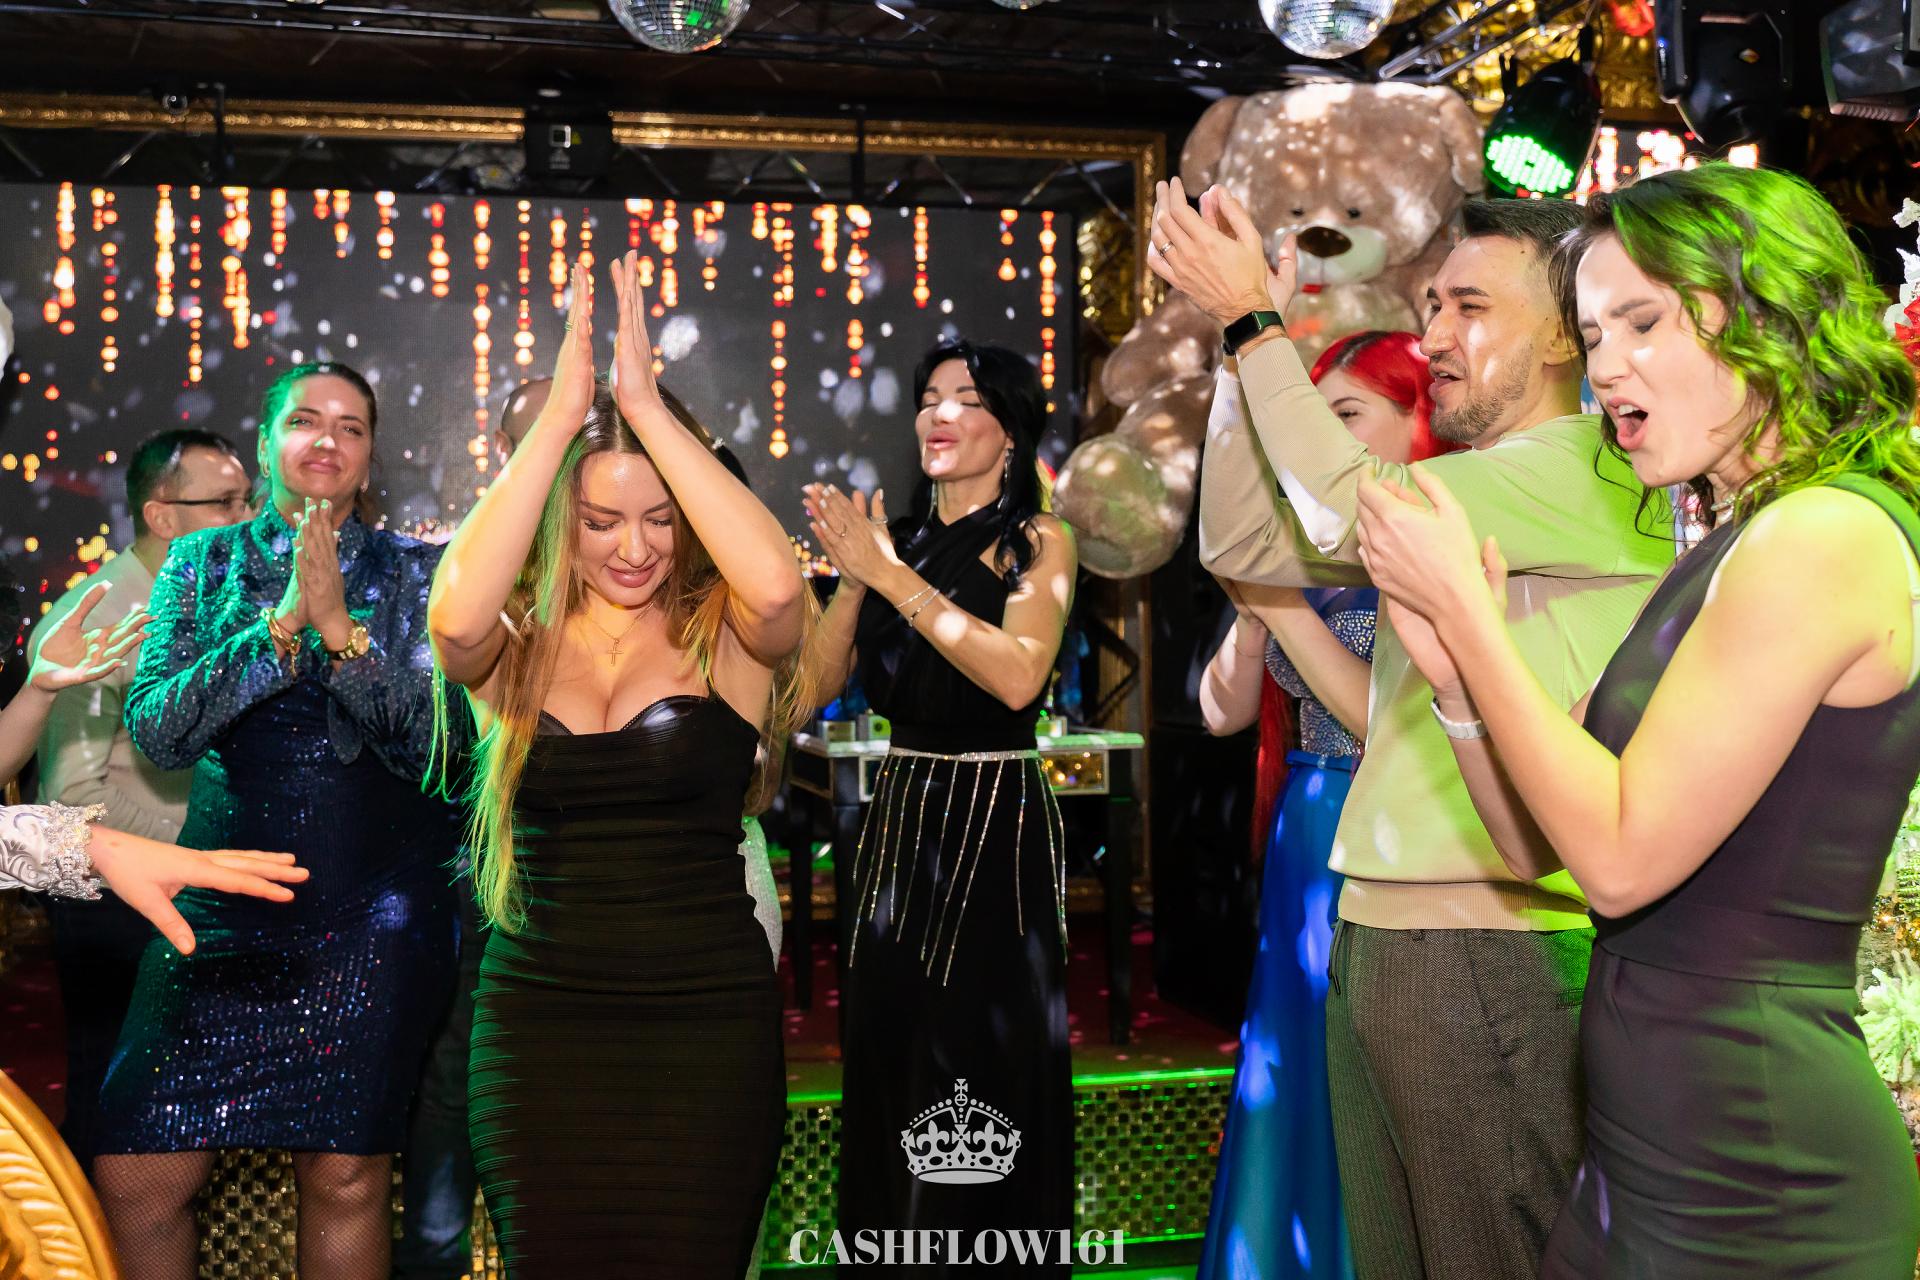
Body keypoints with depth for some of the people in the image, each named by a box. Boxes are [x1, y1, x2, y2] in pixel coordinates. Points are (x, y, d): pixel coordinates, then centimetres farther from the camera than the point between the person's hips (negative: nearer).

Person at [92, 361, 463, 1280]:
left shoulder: (412, 572, 3)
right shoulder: (203, 562, 7)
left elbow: (429, 741, -6)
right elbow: (154, 729, -5)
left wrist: (341, 625, -18)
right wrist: (280, 626, -16)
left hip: (375, 910, -1)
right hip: (229, 892, 2)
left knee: (345, 1177, 2)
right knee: (134, 1177, -3)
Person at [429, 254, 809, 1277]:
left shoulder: (723, 637, -1)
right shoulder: (517, 647, 2)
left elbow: (778, 583, -25)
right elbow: (454, 614, -22)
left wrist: (647, 406, -20)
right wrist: (560, 416, -21)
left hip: (706, 1024, -1)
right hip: (538, 1025, 1)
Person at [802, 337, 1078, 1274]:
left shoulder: (1036, 541, -4)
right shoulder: (900, 536, 9)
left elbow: (1019, 675, -22)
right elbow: (820, 683, 4)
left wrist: (894, 575, -19)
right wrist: (855, 575, -10)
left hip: (996, 819, -5)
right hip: (899, 814, 5)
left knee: (992, 1057, 3)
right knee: (887, 1050, 11)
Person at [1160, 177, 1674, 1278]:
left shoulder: (1598, 468, -9)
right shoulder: (1460, 492, 17)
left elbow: (1351, 514, -19)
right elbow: (1243, 546, 14)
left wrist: (1254, 321, -8)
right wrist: (1252, 342, 7)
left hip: (1499, 952, -8)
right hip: (1378, 940, 8)